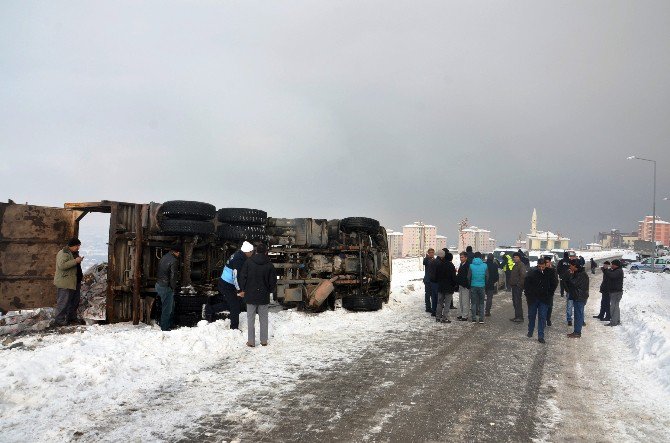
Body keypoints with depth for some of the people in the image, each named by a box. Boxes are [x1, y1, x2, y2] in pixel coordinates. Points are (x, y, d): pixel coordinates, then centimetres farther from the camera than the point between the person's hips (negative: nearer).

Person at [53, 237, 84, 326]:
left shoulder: (75, 253, 17)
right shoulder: (63, 253, -12)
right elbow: (62, 265, -27)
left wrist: (81, 274, 19)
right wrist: (75, 261, -26)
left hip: (75, 282, 10)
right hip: (65, 283, -10)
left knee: (74, 302, 15)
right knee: (63, 302, -7)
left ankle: (72, 318, 25)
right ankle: (59, 320, -1)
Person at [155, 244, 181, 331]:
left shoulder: (163, 257, 10)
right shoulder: (174, 261, -18)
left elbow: (159, 272, 15)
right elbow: (173, 276, -20)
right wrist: (174, 287, -8)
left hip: (158, 284, 9)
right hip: (166, 287, -9)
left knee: (171, 305, 21)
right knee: (167, 308, 1)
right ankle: (165, 328, 8)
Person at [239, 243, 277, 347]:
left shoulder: (248, 262, -6)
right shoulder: (269, 265, -4)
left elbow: (242, 277, -5)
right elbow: (273, 281, 1)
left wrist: (242, 290, 7)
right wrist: (271, 291, 19)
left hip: (250, 295, -1)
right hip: (264, 296, 1)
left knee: (251, 319, 8)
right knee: (263, 319, 12)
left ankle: (251, 341, 12)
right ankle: (264, 341, 17)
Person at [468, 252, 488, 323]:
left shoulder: (471, 266, -9)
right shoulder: (485, 266, -4)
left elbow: (468, 277, -4)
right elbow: (487, 277, 1)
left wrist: (470, 283, 14)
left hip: (473, 286, -1)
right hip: (482, 286, 1)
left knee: (473, 303, 7)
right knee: (481, 303, 11)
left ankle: (474, 319, 6)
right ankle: (481, 319, 9)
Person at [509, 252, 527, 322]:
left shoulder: (521, 265, -14)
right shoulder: (515, 265, 18)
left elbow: (523, 275, -24)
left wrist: (519, 284, -21)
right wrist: (511, 283, 17)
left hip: (518, 287, -10)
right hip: (514, 286, 10)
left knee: (518, 302, -9)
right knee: (515, 302, 14)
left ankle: (520, 317, -4)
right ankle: (517, 316, 21)